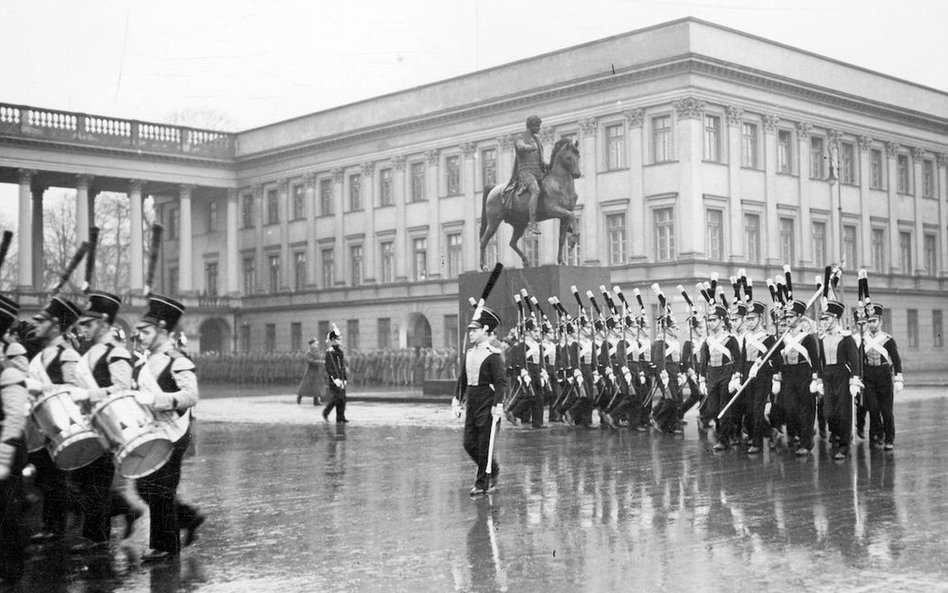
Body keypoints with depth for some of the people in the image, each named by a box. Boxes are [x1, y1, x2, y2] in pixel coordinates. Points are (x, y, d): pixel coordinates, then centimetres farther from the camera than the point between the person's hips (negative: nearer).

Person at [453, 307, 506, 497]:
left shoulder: (493, 355, -12)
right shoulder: (469, 353, 11)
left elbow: (500, 381, -18)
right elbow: (463, 378, 19)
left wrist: (498, 404, -26)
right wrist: (458, 399, 15)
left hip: (487, 404, -7)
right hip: (472, 403, 7)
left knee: (484, 445, -1)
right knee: (469, 443, 8)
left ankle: (482, 484, 11)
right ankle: (493, 469, 30)